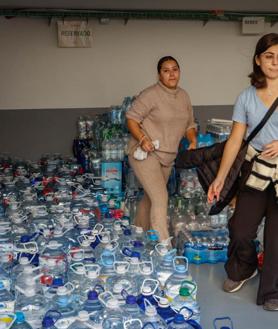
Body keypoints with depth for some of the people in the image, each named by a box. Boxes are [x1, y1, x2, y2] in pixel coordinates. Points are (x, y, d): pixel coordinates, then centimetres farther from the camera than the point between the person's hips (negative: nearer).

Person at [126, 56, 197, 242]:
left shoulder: (184, 96, 10)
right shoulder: (151, 94, -13)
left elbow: (189, 125, 17)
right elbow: (132, 118, -11)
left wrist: (193, 141, -1)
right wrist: (142, 139, -25)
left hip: (168, 156, 7)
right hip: (146, 153, -7)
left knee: (150, 198, 18)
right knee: (160, 199, -16)